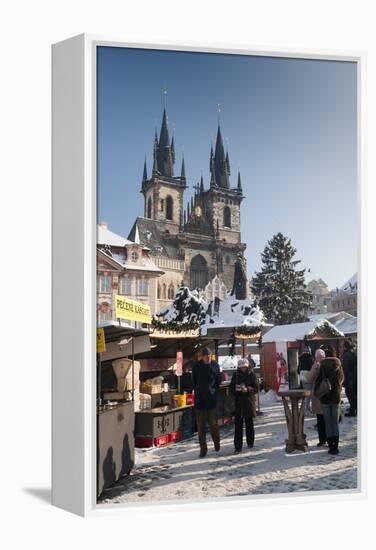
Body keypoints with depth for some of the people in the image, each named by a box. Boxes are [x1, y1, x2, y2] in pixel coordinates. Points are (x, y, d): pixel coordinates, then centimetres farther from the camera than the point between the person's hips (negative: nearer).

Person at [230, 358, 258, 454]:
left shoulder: (251, 374, -1)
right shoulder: (236, 375, 4)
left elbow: (255, 388, -3)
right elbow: (231, 388, 7)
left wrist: (247, 389, -20)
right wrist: (238, 389, -13)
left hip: (249, 402, -1)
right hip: (238, 402, 1)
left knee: (249, 422, 11)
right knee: (238, 424, -5)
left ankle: (250, 442, 29)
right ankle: (238, 447, -4)